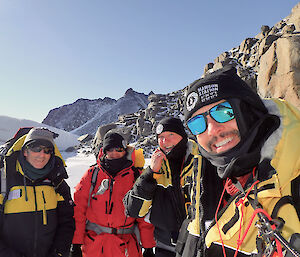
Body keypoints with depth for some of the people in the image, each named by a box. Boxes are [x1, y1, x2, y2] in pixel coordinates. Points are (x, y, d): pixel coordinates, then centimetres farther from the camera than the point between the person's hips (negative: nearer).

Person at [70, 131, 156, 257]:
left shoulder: (136, 176, -3)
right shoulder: (92, 174, -2)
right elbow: (78, 208, -1)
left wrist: (148, 247, 1)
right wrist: (76, 243, -3)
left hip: (126, 244, 0)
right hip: (94, 243, 1)